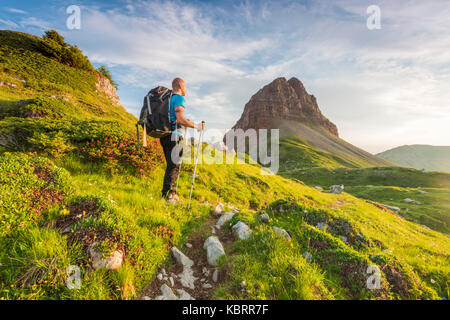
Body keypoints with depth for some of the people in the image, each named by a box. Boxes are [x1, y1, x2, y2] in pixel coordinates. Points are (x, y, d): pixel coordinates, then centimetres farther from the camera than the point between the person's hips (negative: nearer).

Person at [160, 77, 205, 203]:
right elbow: (180, 119, -20)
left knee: (172, 166, 15)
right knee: (173, 166, -4)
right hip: (174, 136, -9)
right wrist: (196, 126, -10)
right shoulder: (178, 98, -7)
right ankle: (168, 195, -1)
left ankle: (172, 193, 21)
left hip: (165, 136, 9)